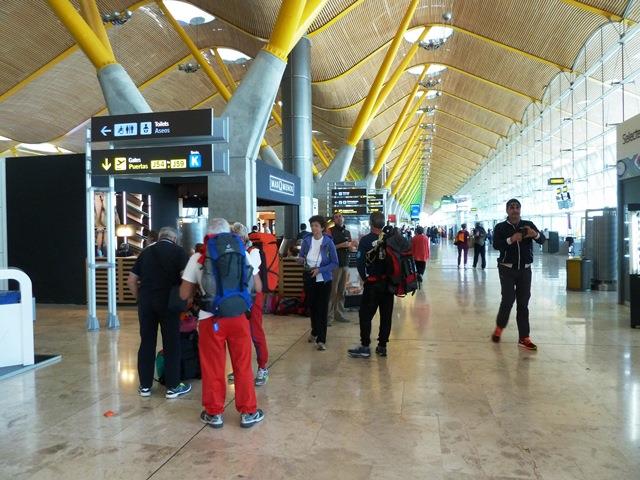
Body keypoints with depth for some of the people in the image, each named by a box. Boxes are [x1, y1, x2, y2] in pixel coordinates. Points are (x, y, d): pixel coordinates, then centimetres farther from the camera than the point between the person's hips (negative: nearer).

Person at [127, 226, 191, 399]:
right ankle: (172, 386, 10)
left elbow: (131, 280, 12)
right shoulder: (178, 251, 2)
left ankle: (145, 385, 18)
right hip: (168, 302, -4)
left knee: (147, 343, 11)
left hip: (146, 302, 4)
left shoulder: (146, 252, 15)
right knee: (171, 344, 4)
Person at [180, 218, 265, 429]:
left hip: (210, 319, -1)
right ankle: (248, 412, 23)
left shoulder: (197, 259, -2)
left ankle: (214, 413, 26)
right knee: (243, 366, 13)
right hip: (238, 316, 1)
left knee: (212, 368, 14)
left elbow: (184, 294, 1)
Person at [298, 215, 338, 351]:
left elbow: (335, 263, -8)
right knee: (312, 307, 16)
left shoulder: (328, 242, -11)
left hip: (324, 280, -3)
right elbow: (301, 258, 8)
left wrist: (319, 270, -20)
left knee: (322, 309, -5)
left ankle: (321, 340, -1)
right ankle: (315, 332, 38)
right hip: (309, 279, 3)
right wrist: (301, 260, -16)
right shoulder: (306, 240, -3)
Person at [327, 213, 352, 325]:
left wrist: (349, 245, -1)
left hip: (345, 264, 6)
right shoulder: (331, 231, -2)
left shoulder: (347, 232, 16)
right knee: (332, 291, -9)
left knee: (342, 291, 9)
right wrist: (340, 245, -16)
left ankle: (340, 314, 17)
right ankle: (328, 316, -6)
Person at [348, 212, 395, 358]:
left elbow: (360, 262, -10)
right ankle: (382, 346, 16)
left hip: (372, 283, -4)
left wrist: (364, 278, 4)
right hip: (388, 282, 4)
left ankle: (365, 347, 5)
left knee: (366, 315, 4)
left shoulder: (365, 240, -9)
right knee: (386, 315, 10)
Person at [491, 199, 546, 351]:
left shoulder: (528, 224, 5)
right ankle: (499, 327, 18)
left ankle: (524, 338, 7)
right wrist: (511, 239, -32)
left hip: (525, 269, 2)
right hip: (507, 269, -2)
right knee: (508, 299, -9)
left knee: (523, 303, 3)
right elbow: (496, 245, -15)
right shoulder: (500, 227, -1)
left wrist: (535, 234, -26)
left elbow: (542, 240, -4)